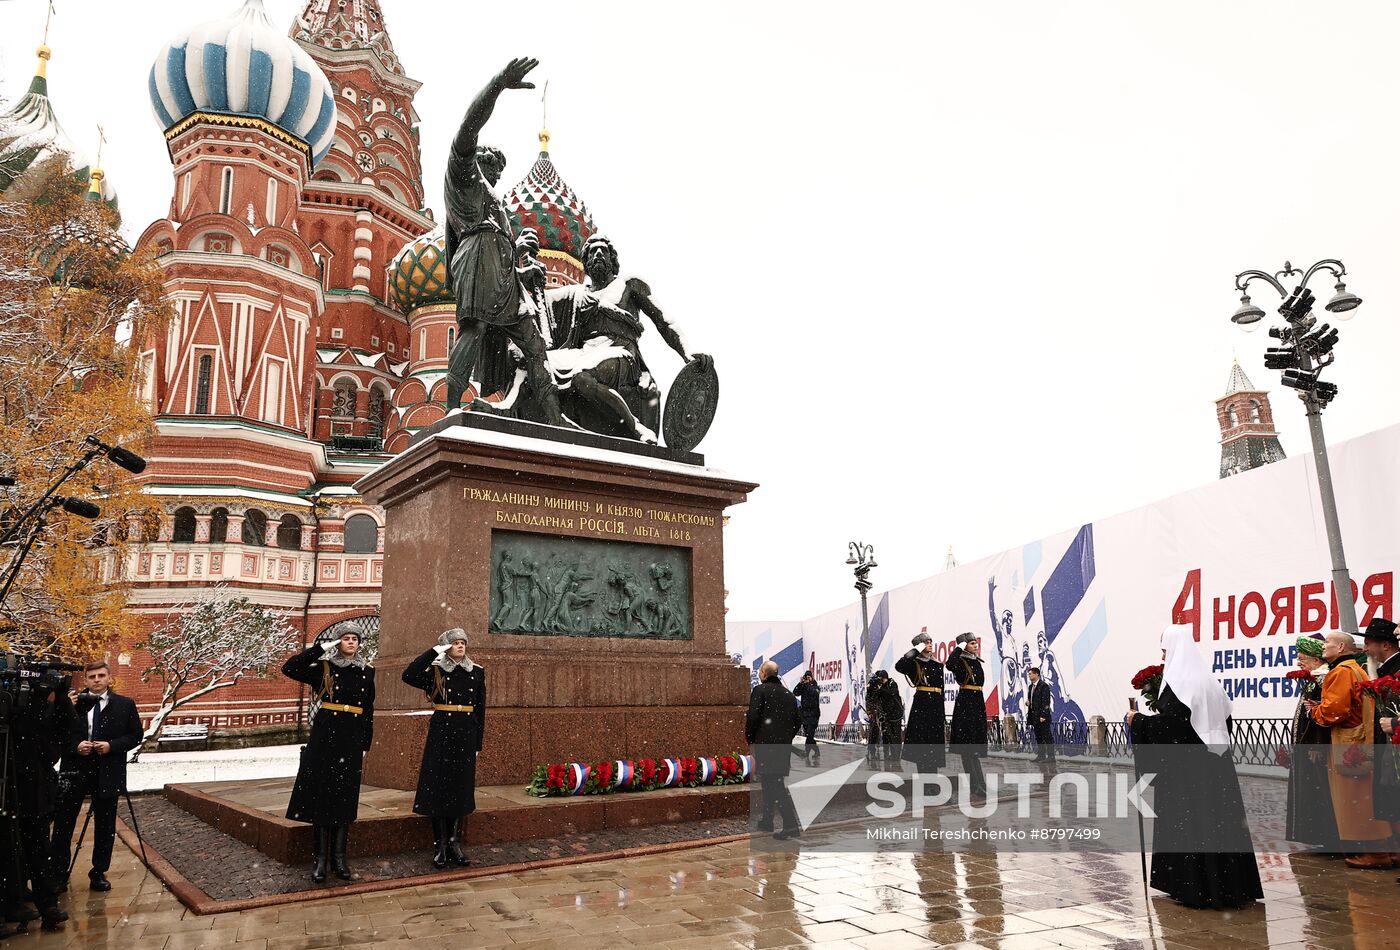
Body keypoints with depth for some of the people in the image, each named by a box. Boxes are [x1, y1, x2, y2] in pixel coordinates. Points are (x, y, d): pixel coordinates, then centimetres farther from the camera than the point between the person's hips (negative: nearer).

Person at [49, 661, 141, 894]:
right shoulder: (74, 702, 1)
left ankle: (99, 873, 22)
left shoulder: (125, 705, 1)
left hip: (107, 772, 0)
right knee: (63, 823, 3)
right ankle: (58, 873, 16)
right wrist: (75, 746, -13)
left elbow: (135, 736, 2)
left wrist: (112, 746, -12)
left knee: (105, 826, 8)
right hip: (74, 770, 0)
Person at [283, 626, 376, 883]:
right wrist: (322, 648, -12)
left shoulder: (367, 672, 8)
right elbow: (289, 668, -13)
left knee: (345, 796, 6)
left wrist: (365, 747, 8)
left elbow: (369, 713, 11)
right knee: (321, 794, -1)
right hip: (325, 735, -2)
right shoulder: (323, 668, 1)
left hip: (352, 738, 2)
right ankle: (320, 858, 9)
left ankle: (339, 857, 15)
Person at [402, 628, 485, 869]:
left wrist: (478, 743, 7)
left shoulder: (477, 672, 6)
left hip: (466, 735, 3)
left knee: (461, 788, 7)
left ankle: (454, 844, 18)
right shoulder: (435, 672, -1)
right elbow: (408, 676, -20)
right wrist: (433, 651, -19)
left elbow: (480, 710, 9)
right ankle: (440, 847, 9)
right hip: (440, 734, -3)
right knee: (439, 787, 0)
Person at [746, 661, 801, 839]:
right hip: (783, 747, 7)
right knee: (771, 783, 19)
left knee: (774, 785, -8)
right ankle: (767, 821, 29)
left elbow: (752, 717, -14)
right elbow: (796, 723, 15)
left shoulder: (760, 690, -6)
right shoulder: (788, 694, 14)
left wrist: (750, 740, -1)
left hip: (764, 745, -7)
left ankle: (791, 825, -17)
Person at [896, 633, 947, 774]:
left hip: (936, 706, 5)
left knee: (934, 744, 6)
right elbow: (899, 666, -23)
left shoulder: (938, 665, 17)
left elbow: (941, 690, 17)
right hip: (921, 705, -5)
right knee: (921, 742, -6)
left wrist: (943, 717, 14)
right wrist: (916, 650, -15)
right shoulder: (914, 663, 0)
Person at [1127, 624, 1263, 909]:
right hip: (1214, 760, 8)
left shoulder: (1177, 681, -14)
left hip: (1187, 763, -8)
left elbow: (1169, 722, -23)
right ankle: (1228, 885, 18)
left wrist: (1138, 720, -9)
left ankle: (1195, 887, 4)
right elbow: (1225, 717, 16)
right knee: (1218, 819, 11)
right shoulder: (1207, 678, 11)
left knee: (1188, 822, -1)